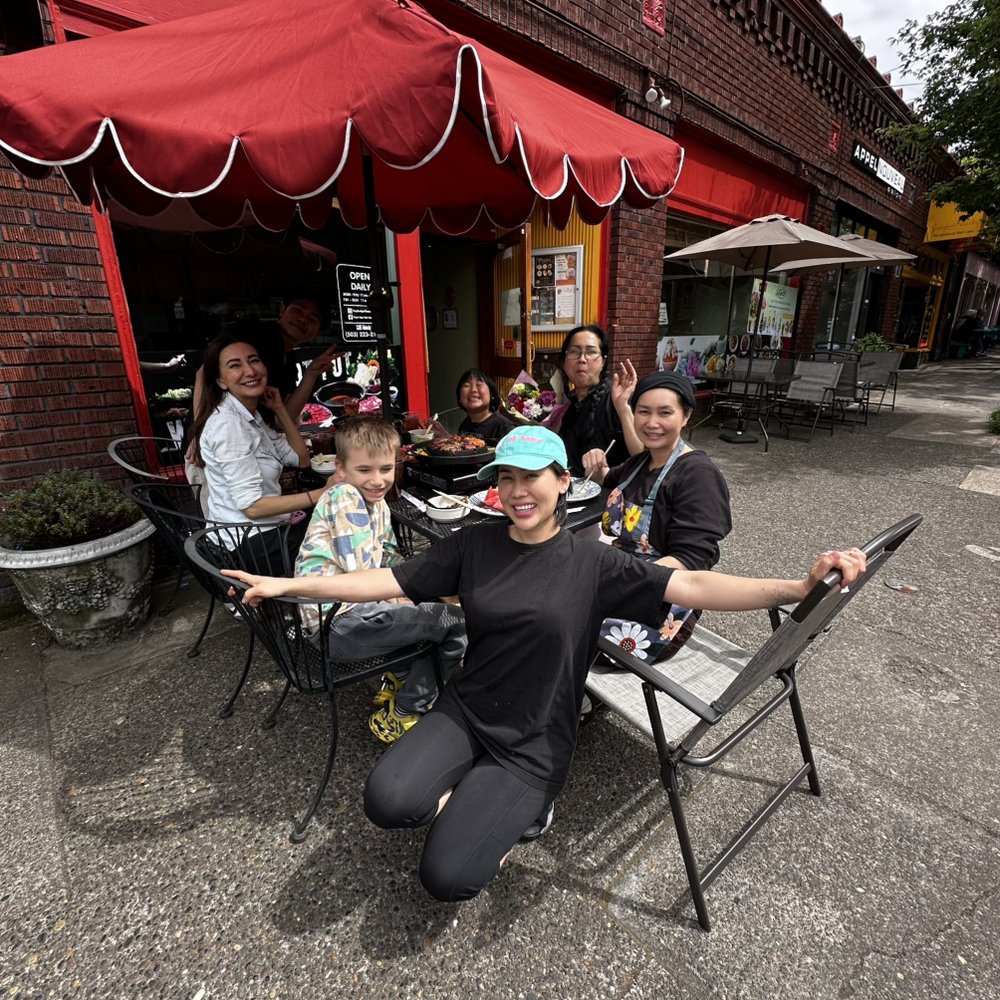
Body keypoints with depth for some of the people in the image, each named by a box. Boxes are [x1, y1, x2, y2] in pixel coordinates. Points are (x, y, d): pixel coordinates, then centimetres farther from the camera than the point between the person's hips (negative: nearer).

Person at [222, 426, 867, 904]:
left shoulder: (592, 563, -9)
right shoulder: (473, 546, -3)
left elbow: (693, 587, -14)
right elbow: (387, 581, -1)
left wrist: (800, 587, -24)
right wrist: (288, 585, -4)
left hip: (532, 746, -2)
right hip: (466, 713, 3)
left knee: (448, 876, -14)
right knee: (388, 802, -21)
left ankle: (504, 812, 17)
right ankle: (480, 806, 9)